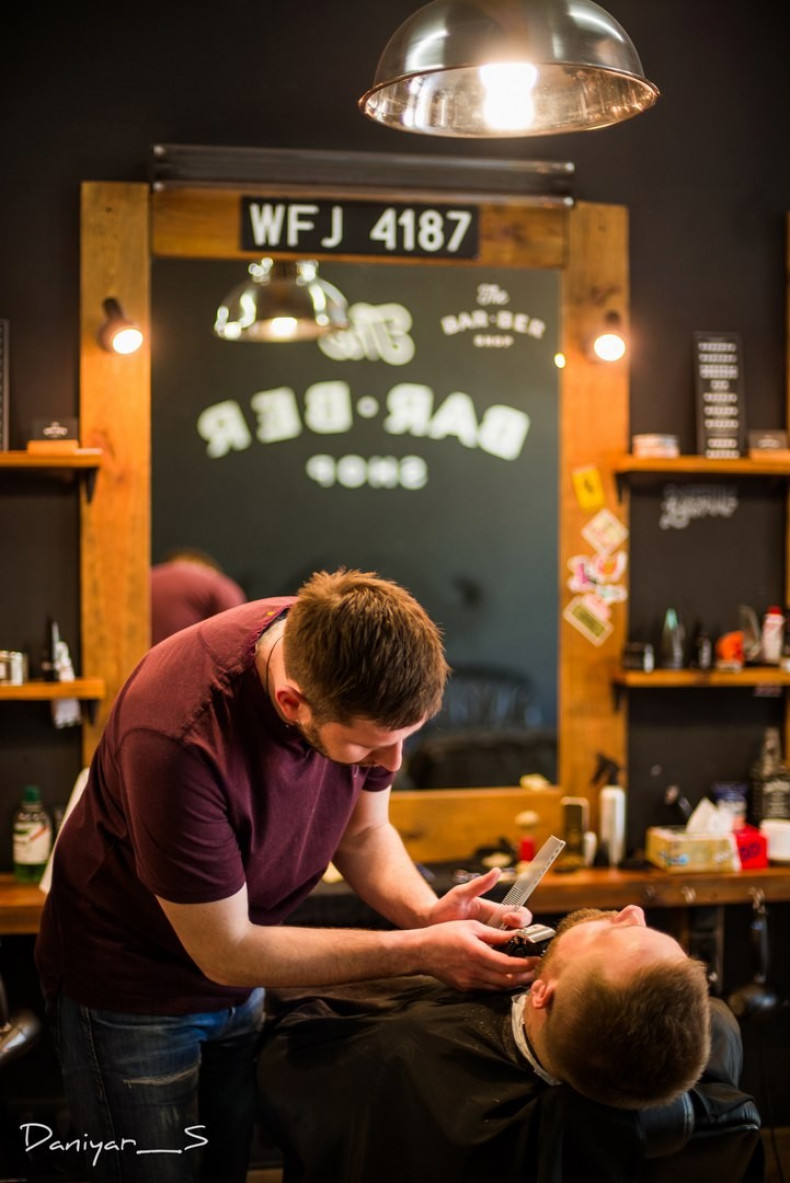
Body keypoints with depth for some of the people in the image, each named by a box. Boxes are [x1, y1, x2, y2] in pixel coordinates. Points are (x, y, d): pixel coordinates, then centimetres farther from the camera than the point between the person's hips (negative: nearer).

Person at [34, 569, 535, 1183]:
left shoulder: (366, 669, -20)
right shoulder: (178, 734, -38)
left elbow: (362, 831, -3)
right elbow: (225, 953, -27)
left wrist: (426, 911, -22)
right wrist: (419, 951, -27)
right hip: (129, 988, -5)